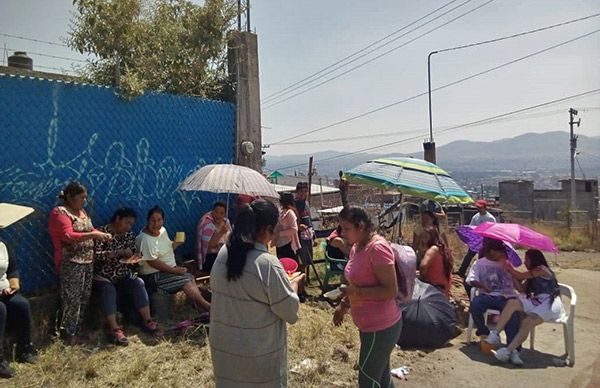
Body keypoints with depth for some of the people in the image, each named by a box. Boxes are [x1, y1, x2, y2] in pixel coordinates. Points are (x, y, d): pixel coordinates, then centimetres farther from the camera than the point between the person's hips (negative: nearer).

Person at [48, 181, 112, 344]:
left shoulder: (82, 212, 14)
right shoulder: (60, 212, -12)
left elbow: (90, 230, 22)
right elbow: (68, 236, -23)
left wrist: (102, 234, 2)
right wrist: (93, 235, -26)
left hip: (87, 261, 9)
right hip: (70, 263, -9)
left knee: (84, 298, 12)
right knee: (72, 299, -4)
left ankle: (76, 331, 23)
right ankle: (68, 334, 8)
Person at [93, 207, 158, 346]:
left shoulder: (129, 235, 9)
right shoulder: (102, 232, -9)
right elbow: (96, 255, -21)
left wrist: (134, 259, -9)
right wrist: (118, 253, -27)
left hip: (123, 277, 5)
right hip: (103, 277, -4)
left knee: (138, 283, -22)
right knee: (108, 290, -33)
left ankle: (147, 320, -21)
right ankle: (115, 329, -38)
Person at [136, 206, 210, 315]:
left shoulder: (162, 230, 6)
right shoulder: (145, 239, -20)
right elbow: (153, 262, -23)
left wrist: (176, 243, -2)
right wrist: (174, 270, -19)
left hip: (170, 269, 8)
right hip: (153, 276, -8)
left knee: (191, 277, -9)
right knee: (186, 281, -17)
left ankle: (201, 308, -10)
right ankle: (206, 306, -7)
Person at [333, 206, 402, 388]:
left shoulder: (377, 247, -23)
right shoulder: (356, 247, 6)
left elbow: (391, 290, -24)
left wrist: (357, 292, -28)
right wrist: (343, 305, 10)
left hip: (381, 327, -9)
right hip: (370, 325, 9)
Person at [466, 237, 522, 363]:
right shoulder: (480, 263, 13)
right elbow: (471, 280, -1)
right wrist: (482, 285, -17)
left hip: (506, 297, 1)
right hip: (488, 295, 0)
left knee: (512, 313, -30)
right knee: (475, 304, -31)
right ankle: (484, 334, -6)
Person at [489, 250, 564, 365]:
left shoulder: (542, 269, -2)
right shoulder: (532, 275, 22)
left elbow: (521, 276, -4)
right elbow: (522, 288, 16)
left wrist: (508, 267, 7)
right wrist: (512, 273, 11)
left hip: (550, 303, -7)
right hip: (536, 302, 7)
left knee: (527, 322, -30)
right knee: (512, 303, -22)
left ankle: (508, 351, -33)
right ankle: (495, 334, -32)